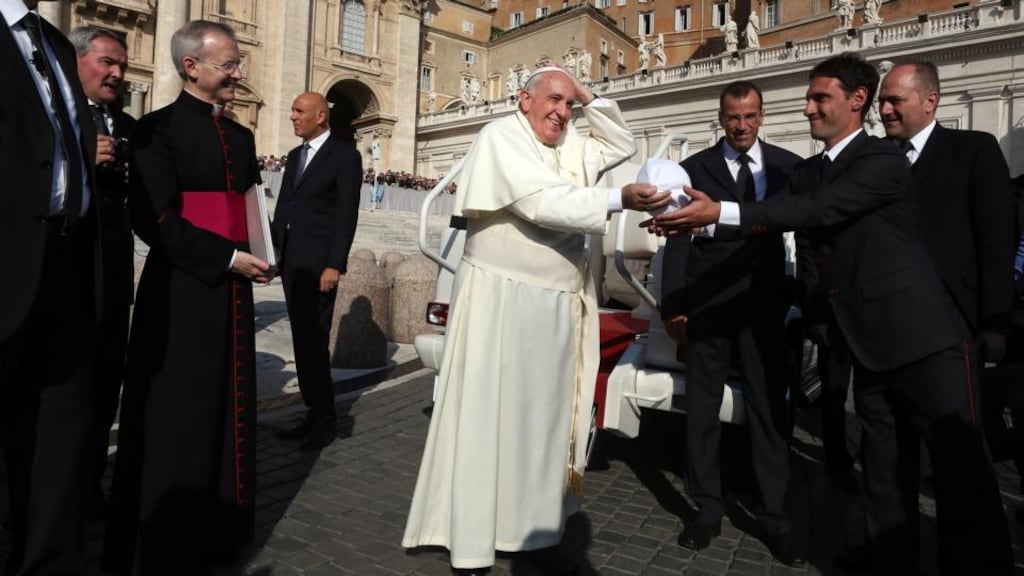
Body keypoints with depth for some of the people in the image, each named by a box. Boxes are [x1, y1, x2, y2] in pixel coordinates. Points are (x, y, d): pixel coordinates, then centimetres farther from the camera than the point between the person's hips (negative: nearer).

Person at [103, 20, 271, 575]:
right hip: (182, 293, -6)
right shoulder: (158, 128, -6)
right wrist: (228, 258, -16)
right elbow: (153, 219, -14)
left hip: (232, 291, 7)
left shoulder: (241, 136, 15)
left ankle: (218, 529, 26)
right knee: (178, 419, 2)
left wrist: (259, 256, 4)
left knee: (228, 411, 11)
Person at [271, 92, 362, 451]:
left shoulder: (345, 155, -5)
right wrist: (273, 251, 10)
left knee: (314, 341, -6)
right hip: (290, 262, 8)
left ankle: (325, 420, 7)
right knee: (302, 341, 9)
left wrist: (335, 265, -18)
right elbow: (283, 207, 18)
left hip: (318, 263, -7)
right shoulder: (295, 156, 18)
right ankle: (313, 413, 18)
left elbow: (347, 215, -11)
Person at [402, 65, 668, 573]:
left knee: (543, 413, 12)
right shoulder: (501, 136, -7)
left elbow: (622, 145, 25)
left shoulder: (571, 148, 15)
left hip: (557, 305, 8)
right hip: (500, 298, -7)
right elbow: (541, 201, -21)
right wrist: (619, 199, -28)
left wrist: (589, 99, 11)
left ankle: (533, 519, 26)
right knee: (490, 414, -3)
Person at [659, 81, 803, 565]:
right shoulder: (695, 167, 4)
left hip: (765, 303, 1)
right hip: (707, 304, 0)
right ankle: (707, 510, 21)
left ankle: (775, 516, 20)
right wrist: (672, 305, -7)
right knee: (701, 408, 6)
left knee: (769, 409, 6)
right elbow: (677, 241, 0)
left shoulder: (788, 166, 7)